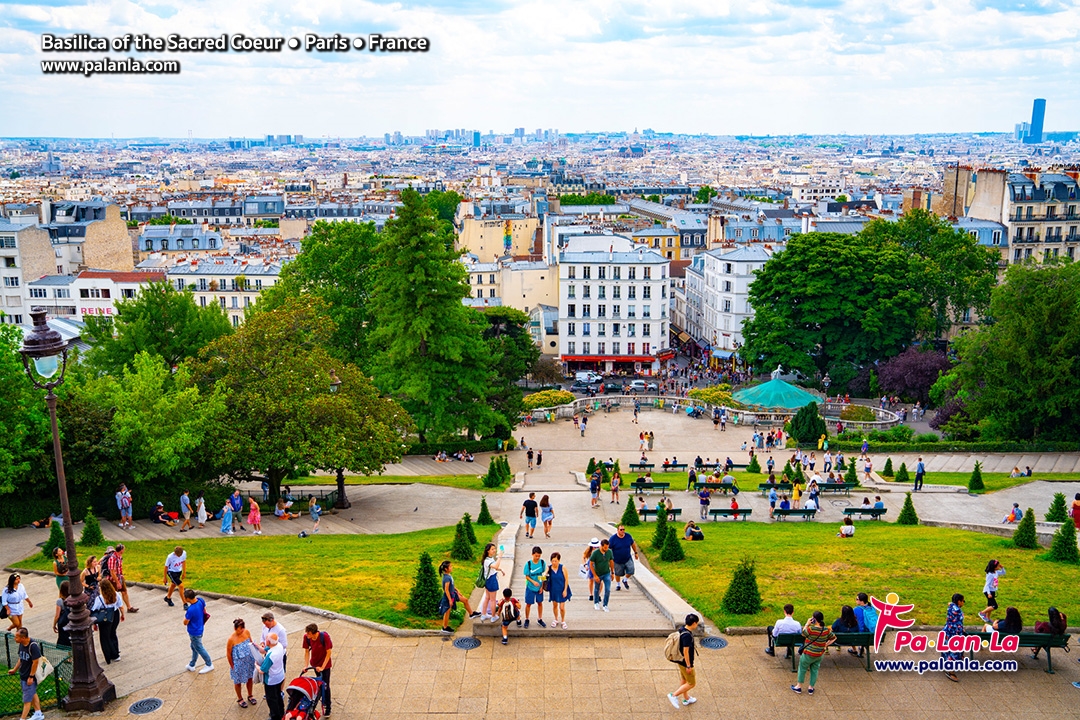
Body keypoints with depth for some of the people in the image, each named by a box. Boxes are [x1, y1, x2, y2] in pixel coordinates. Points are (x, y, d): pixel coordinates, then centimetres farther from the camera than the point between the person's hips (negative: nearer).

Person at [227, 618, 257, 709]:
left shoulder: (247, 632, -14)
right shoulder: (231, 639, -28)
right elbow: (228, 654, -15)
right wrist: (232, 666, -7)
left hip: (249, 661, 5)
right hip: (238, 664, -4)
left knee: (249, 678, 24)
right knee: (238, 681, 19)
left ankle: (250, 695, 49)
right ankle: (240, 699, 44)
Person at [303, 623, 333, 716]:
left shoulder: (324, 636, -31)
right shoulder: (306, 637, -20)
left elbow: (329, 653, -23)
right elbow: (306, 651, -7)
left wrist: (322, 667, -24)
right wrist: (306, 666, -15)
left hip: (325, 664, -4)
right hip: (315, 663, 4)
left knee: (325, 685, 1)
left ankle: (327, 708, 15)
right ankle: (325, 702, 41)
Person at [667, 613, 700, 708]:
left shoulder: (682, 630, -1)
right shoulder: (687, 635, -30)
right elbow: (685, 651, -27)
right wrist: (688, 666, -19)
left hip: (681, 661, 9)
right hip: (685, 663, -9)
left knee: (684, 681, 25)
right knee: (691, 683, 6)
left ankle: (686, 699, 41)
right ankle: (674, 695, 6)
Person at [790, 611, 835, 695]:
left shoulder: (811, 629, -26)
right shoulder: (826, 630, -9)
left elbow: (803, 634, -7)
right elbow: (834, 638, 6)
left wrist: (807, 624, -3)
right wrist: (825, 645, 9)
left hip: (808, 654, -5)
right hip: (819, 655, 5)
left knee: (802, 669, 15)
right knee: (814, 670, 20)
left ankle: (799, 687, 25)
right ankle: (811, 688, 30)